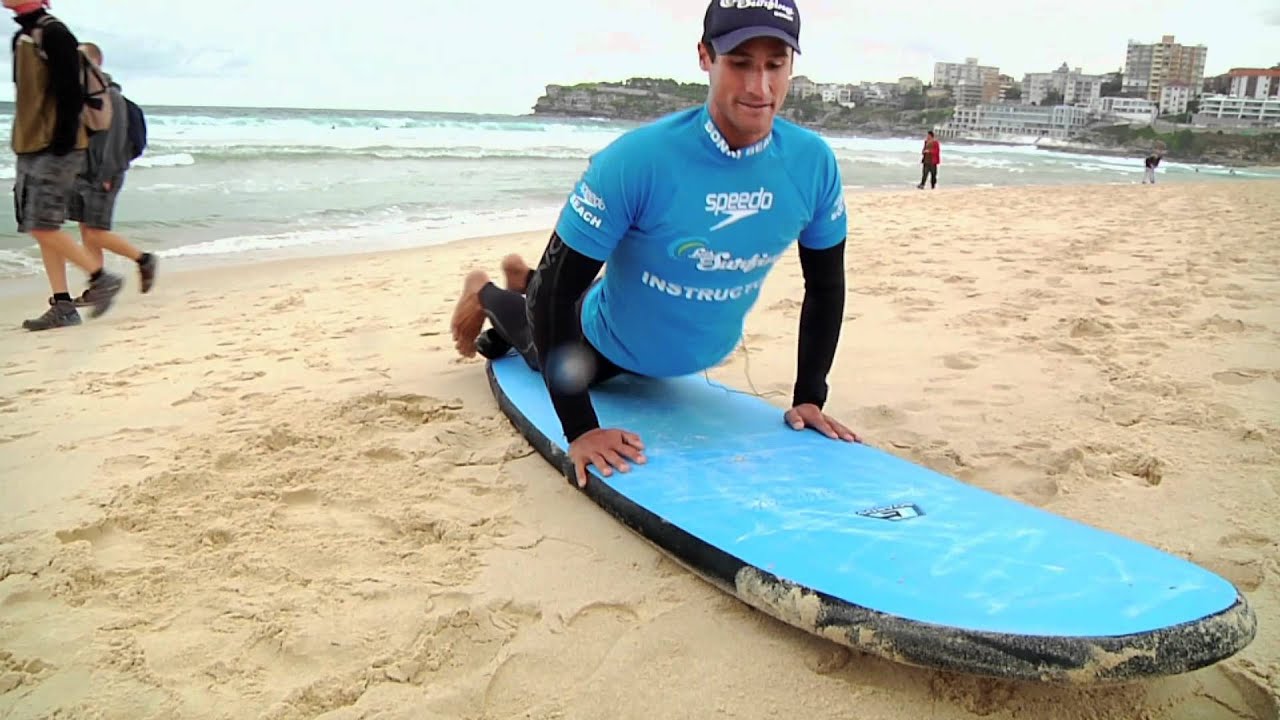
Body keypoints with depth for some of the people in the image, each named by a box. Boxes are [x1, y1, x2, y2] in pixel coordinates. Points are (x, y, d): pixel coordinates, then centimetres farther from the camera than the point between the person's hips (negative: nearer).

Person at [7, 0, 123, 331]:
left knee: (43, 227, -11)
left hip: (55, 150, -9)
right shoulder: (22, 37, 17)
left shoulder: (53, 33, -10)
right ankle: (62, 306, 10)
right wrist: (23, 144, 20)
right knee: (41, 229, 7)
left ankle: (101, 278, 4)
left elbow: (70, 92, -17)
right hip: (30, 148, 9)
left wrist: (63, 142, -21)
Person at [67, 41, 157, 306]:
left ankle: (143, 259, 9)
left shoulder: (110, 96, -11)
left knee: (96, 234, -10)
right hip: (82, 174, 9)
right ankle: (95, 290, 10)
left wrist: (107, 176, -20)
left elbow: (115, 138, -17)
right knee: (86, 231, 6)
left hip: (101, 177, -9)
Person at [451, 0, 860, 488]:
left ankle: (527, 285, 55)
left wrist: (808, 398, -12)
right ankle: (486, 296, 51)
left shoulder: (813, 163, -24)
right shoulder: (636, 160, -36)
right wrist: (580, 429, -34)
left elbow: (826, 285, -8)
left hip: (703, 356, 5)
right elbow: (558, 290, -32)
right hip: (610, 348, -5)